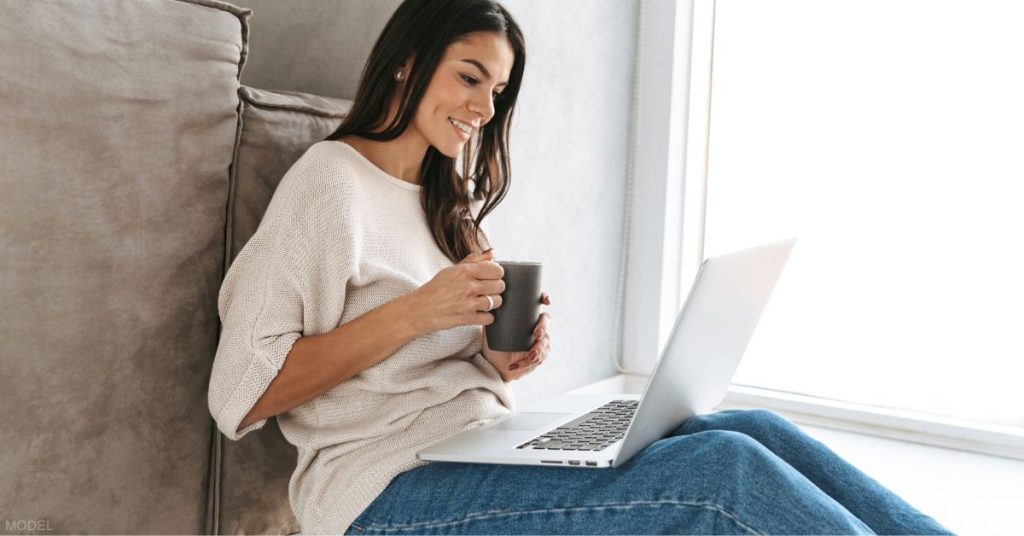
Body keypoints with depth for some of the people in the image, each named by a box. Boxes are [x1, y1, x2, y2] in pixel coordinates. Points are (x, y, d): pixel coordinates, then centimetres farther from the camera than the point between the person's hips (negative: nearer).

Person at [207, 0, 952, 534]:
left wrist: (504, 358, -1)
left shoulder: (443, 200, 19)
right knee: (722, 472, -24)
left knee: (757, 432, -13)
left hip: (487, 449, 7)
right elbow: (241, 393, -11)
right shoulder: (332, 180, -5)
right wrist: (413, 312, -18)